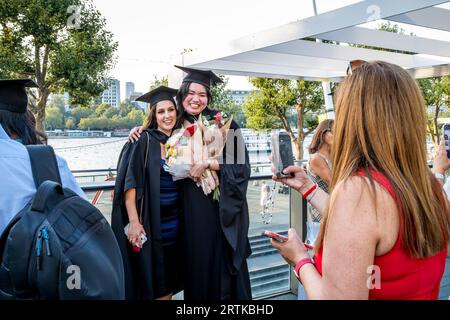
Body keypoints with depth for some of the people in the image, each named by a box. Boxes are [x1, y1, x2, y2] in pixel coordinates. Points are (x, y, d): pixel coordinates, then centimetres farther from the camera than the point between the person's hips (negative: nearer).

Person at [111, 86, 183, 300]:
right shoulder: (144, 141, -10)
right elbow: (129, 183, -15)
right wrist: (134, 221, -20)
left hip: (173, 220, 6)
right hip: (149, 221, -6)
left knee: (168, 280, 15)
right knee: (150, 280, 4)